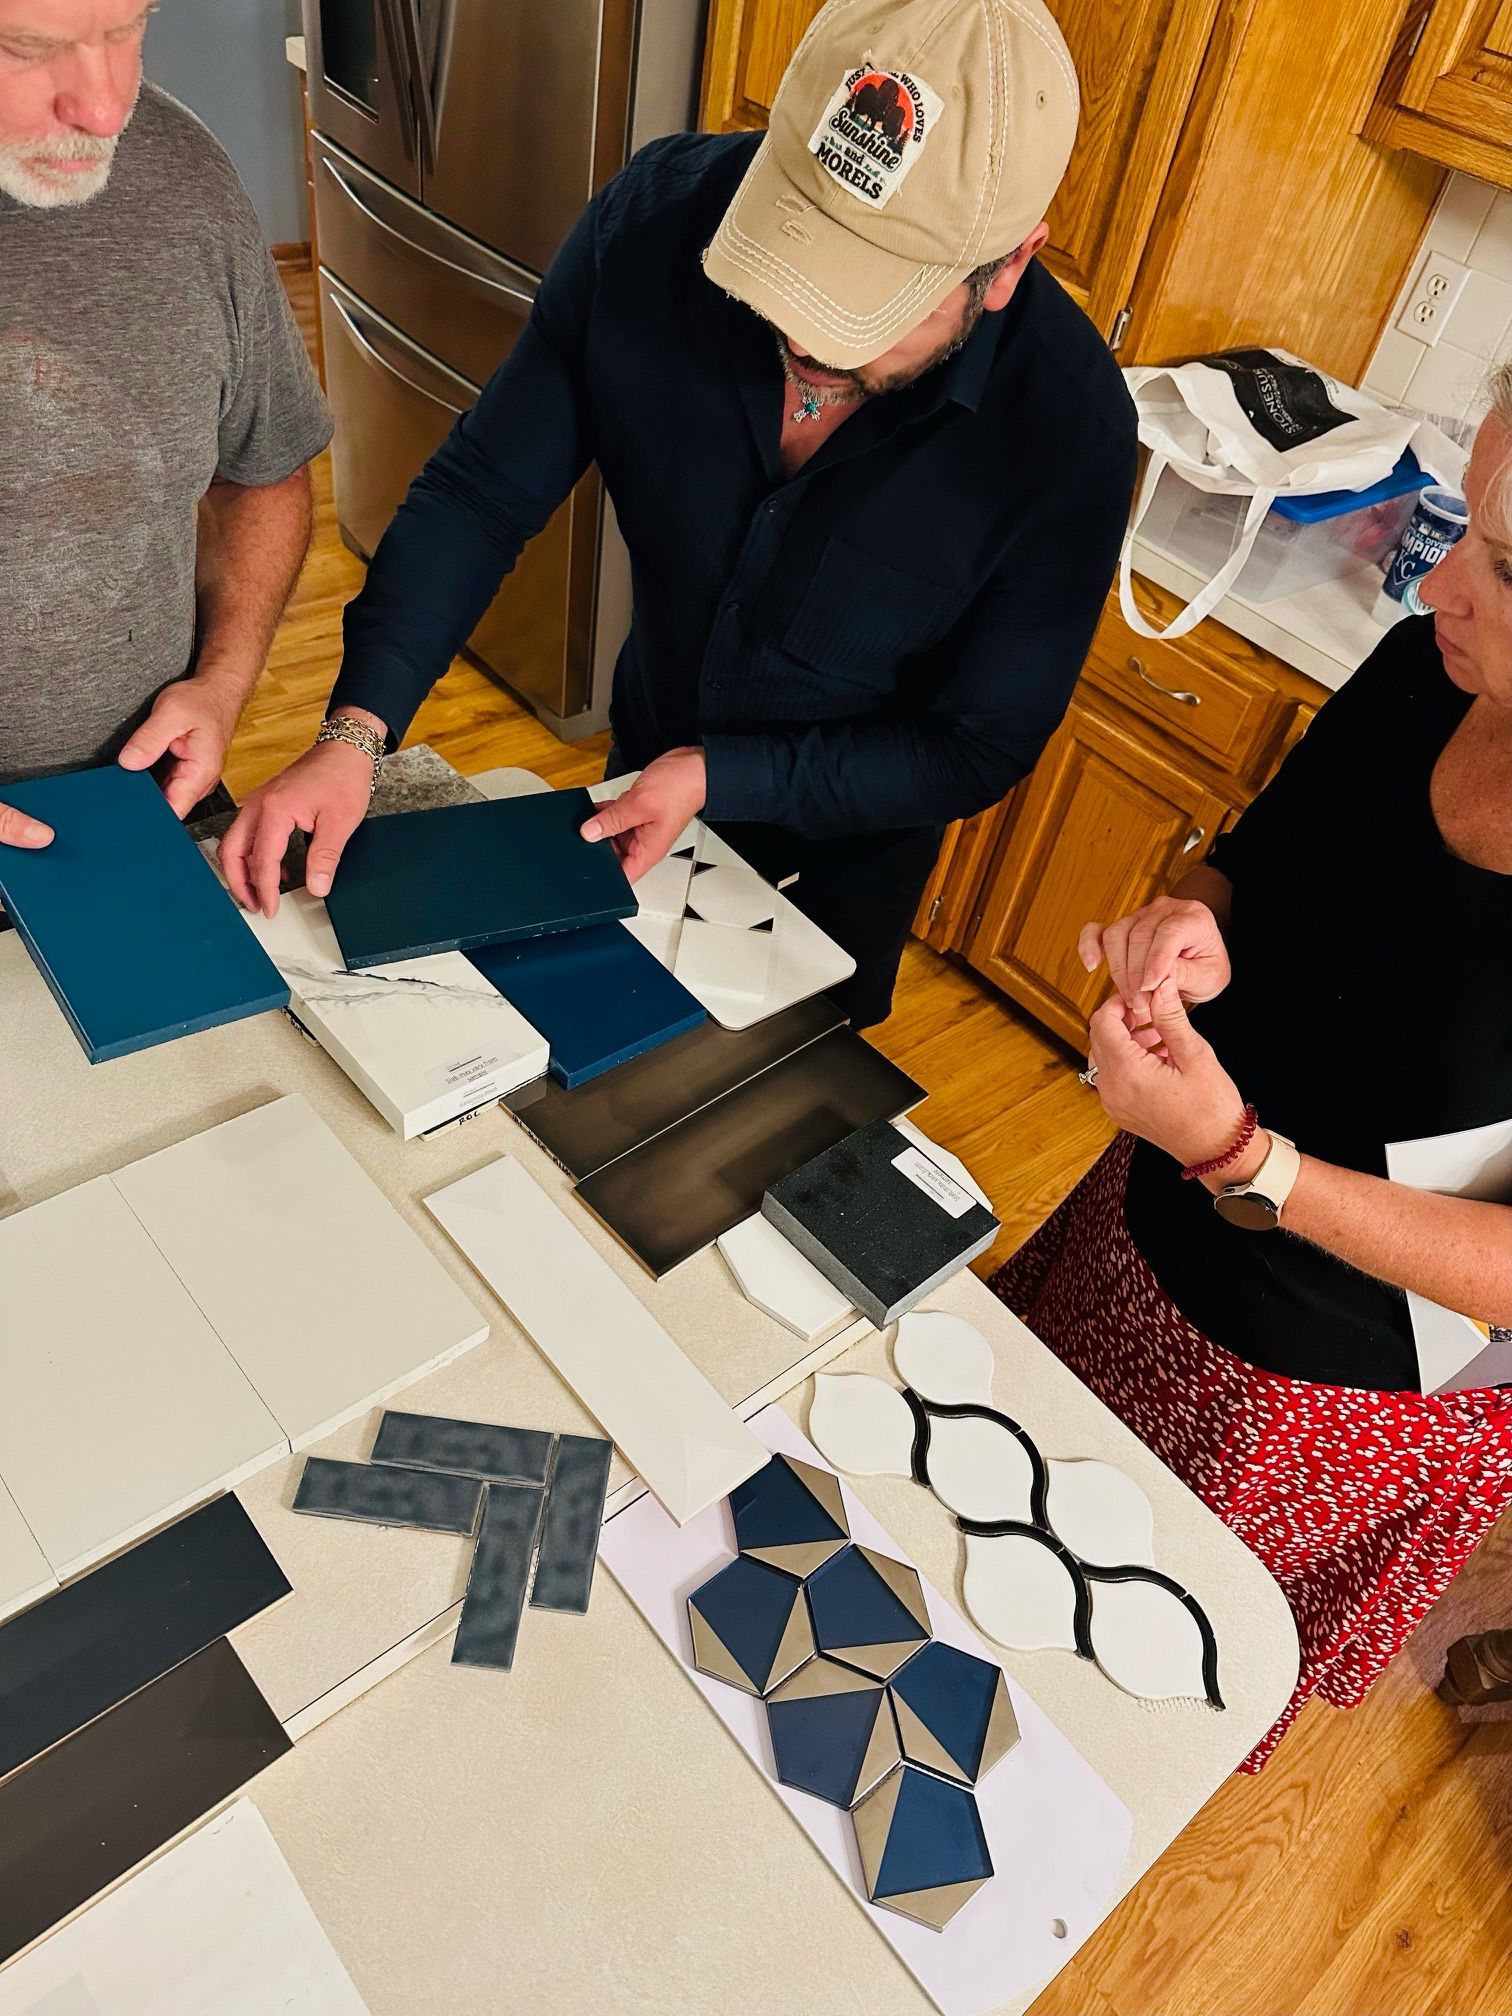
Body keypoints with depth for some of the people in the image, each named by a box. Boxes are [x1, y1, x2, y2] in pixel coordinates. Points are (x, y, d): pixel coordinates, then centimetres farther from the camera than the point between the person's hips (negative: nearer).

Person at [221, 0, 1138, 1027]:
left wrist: (719, 778, -30)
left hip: (845, 845, -2)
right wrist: (357, 730, -30)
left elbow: (981, 745, -22)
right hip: (644, 762, 2)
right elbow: (484, 490, -18)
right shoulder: (660, 218, -26)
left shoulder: (1070, 425, -32)